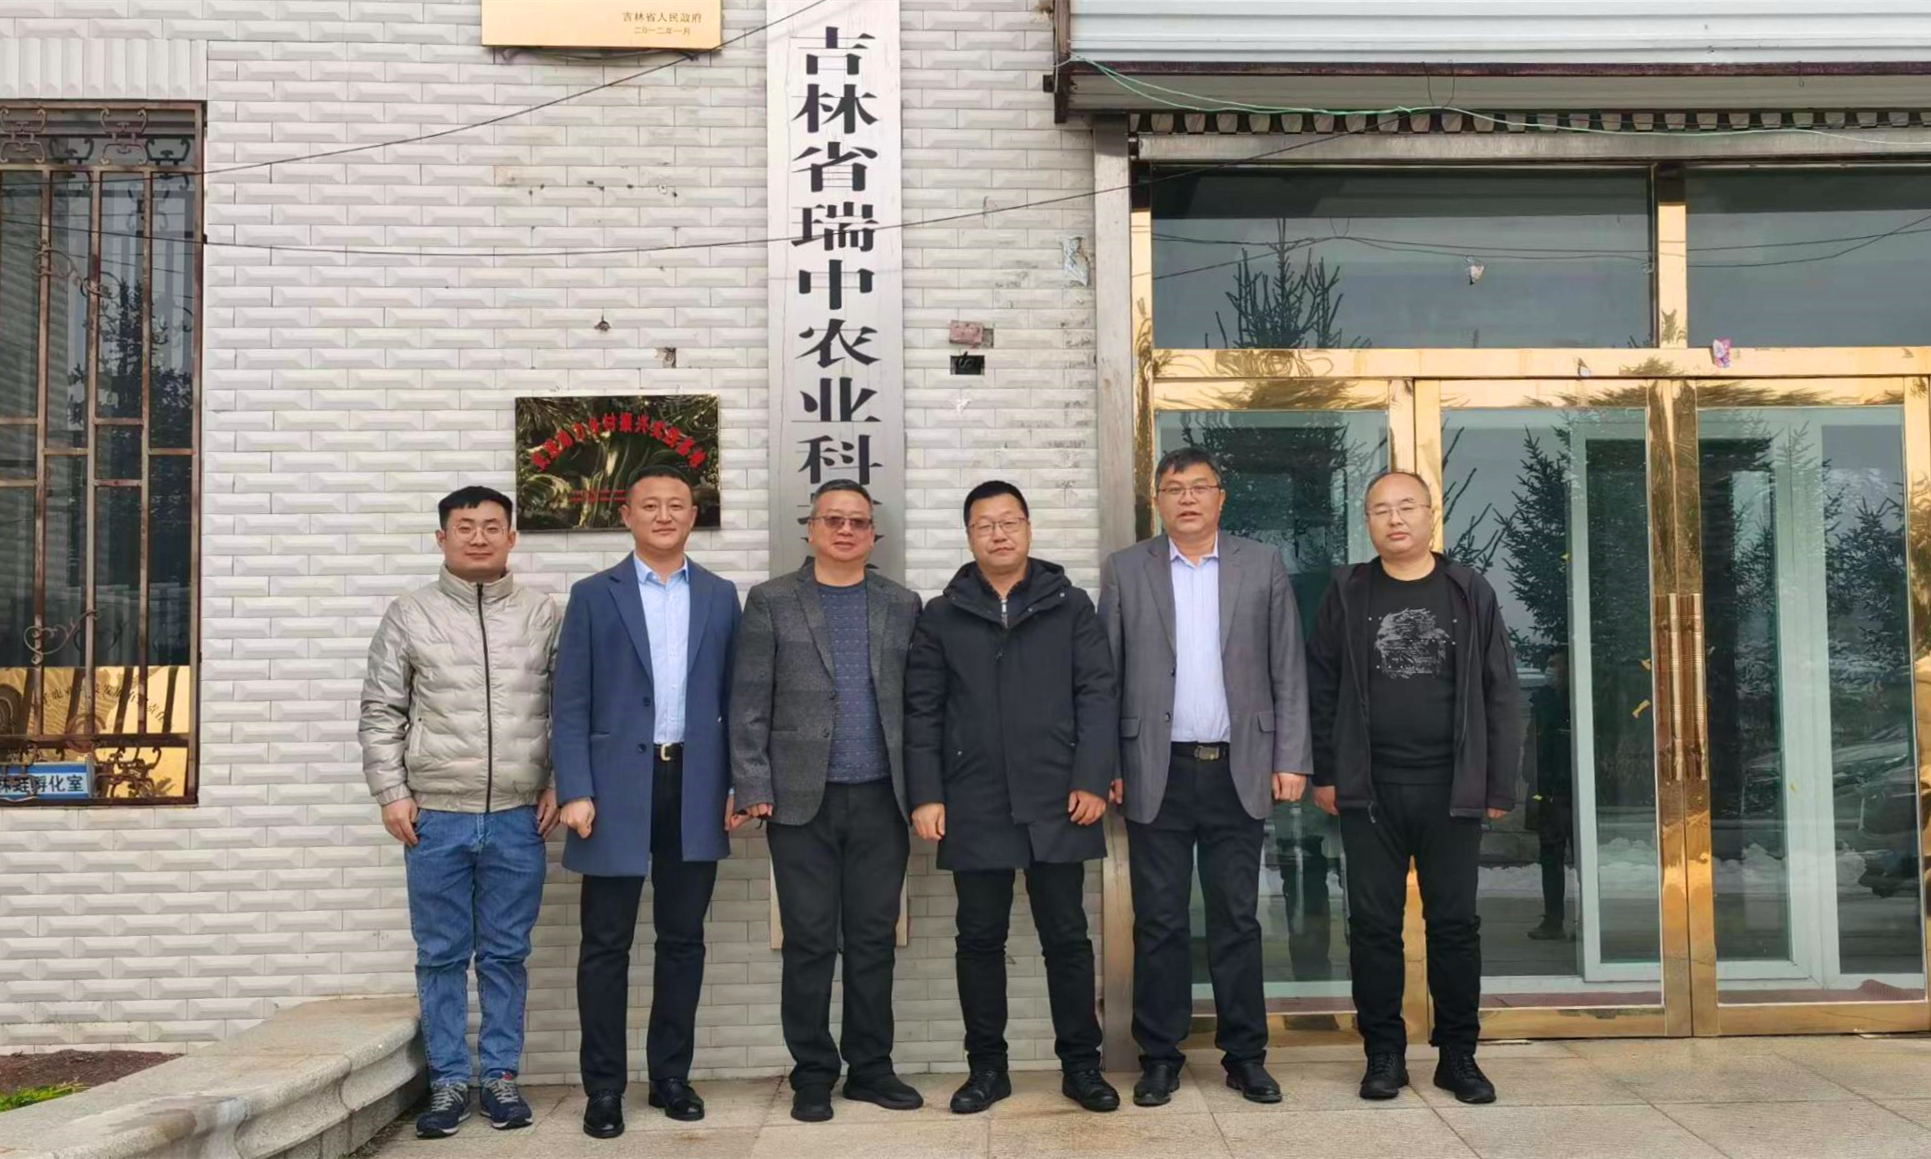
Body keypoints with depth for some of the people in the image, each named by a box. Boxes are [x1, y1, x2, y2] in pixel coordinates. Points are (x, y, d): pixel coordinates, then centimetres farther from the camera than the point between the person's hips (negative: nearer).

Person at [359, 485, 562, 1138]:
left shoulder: (542, 615, 5)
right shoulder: (409, 615, 4)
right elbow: (380, 715, 5)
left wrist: (558, 786, 1)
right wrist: (392, 794, -2)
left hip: (518, 817, 0)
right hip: (436, 816, 0)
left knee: (505, 955, 9)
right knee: (441, 957, 7)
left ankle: (501, 1076, 20)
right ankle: (448, 1082, 18)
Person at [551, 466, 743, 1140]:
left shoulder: (720, 597, 10)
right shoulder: (593, 596, 3)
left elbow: (732, 700, 9)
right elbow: (571, 705, -1)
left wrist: (739, 783, 3)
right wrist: (575, 792, -9)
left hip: (694, 788, 2)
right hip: (618, 788, -2)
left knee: (683, 938, 9)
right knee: (607, 943, 3)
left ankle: (671, 1075, 20)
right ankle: (604, 1087, 12)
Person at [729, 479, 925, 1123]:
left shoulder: (903, 605, 10)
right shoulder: (772, 601, 3)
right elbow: (749, 704, -1)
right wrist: (753, 789, -8)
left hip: (881, 799, 2)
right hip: (802, 799, -2)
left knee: (874, 939, 8)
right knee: (809, 941, 4)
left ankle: (871, 1067, 19)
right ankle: (813, 1073, 15)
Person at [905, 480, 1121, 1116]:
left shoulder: (1070, 606, 6)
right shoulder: (941, 616, 7)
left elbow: (1096, 695, 1)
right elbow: (921, 712, 5)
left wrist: (1092, 779, -8)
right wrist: (926, 795, -3)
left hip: (1057, 802, -1)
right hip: (974, 807, 1)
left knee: (1066, 936, 6)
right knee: (980, 939, 8)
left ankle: (1080, 1064, 18)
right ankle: (986, 1067, 20)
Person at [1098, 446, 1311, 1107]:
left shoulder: (1263, 567, 7)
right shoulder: (1126, 571, 5)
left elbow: (1288, 672, 5)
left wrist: (1291, 759, -1)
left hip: (1239, 772, 0)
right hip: (1157, 773, 0)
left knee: (1237, 920, 7)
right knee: (1158, 922, 5)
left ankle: (1245, 1055, 18)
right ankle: (1159, 1057, 15)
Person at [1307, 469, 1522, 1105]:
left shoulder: (1470, 592, 4)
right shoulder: (1347, 593, 4)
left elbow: (1499, 694, 3)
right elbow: (1322, 687, 4)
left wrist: (1499, 785, -1)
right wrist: (1324, 774, -1)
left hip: (1450, 789, 0)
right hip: (1368, 790, 0)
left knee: (1455, 924, 6)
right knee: (1373, 925, 5)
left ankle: (1459, 1056, 18)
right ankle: (1383, 1054, 16)